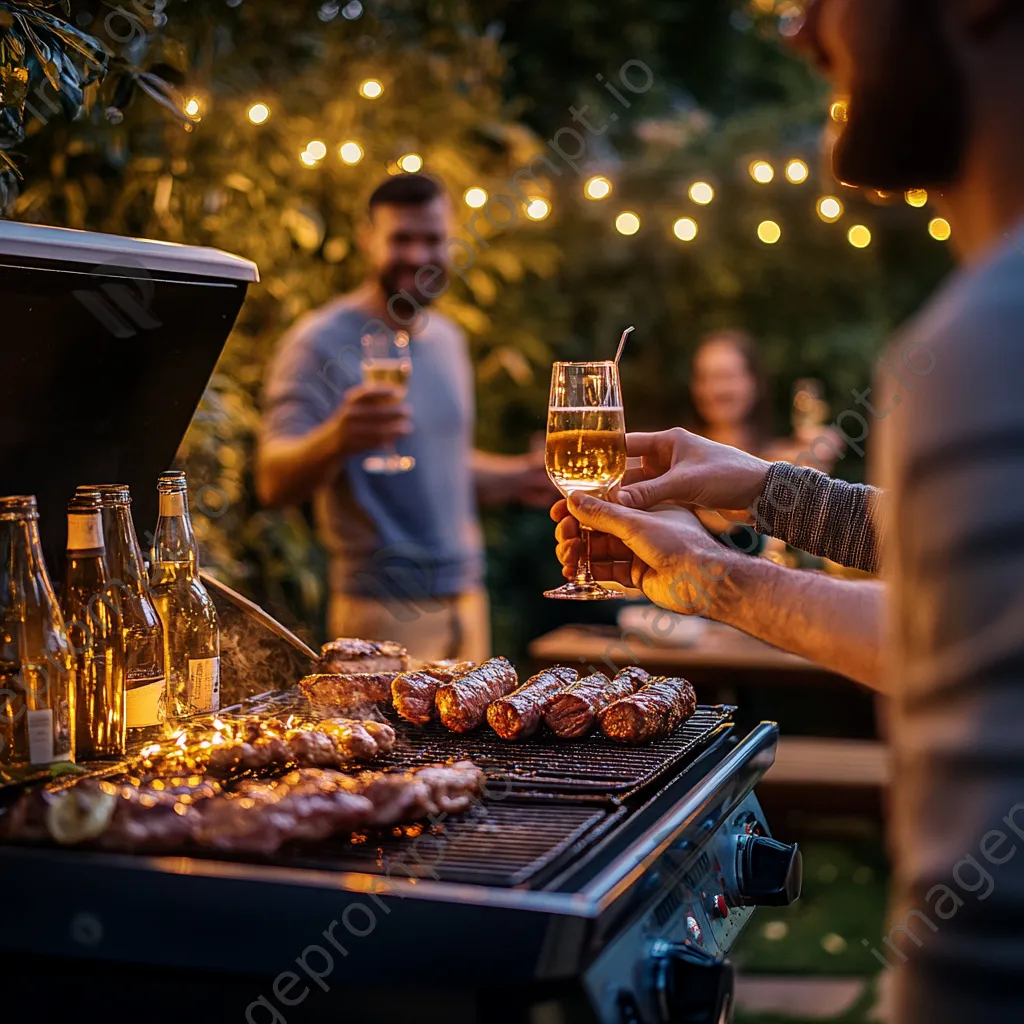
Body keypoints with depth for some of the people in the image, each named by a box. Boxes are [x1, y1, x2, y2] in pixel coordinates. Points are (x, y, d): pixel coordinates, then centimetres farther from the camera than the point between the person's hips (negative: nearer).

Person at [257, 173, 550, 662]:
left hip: (465, 598, 7)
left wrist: (516, 477, 12)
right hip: (386, 609, -7)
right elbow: (273, 482, -20)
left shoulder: (447, 338, 14)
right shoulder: (320, 343, -9)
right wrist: (336, 438, -39)